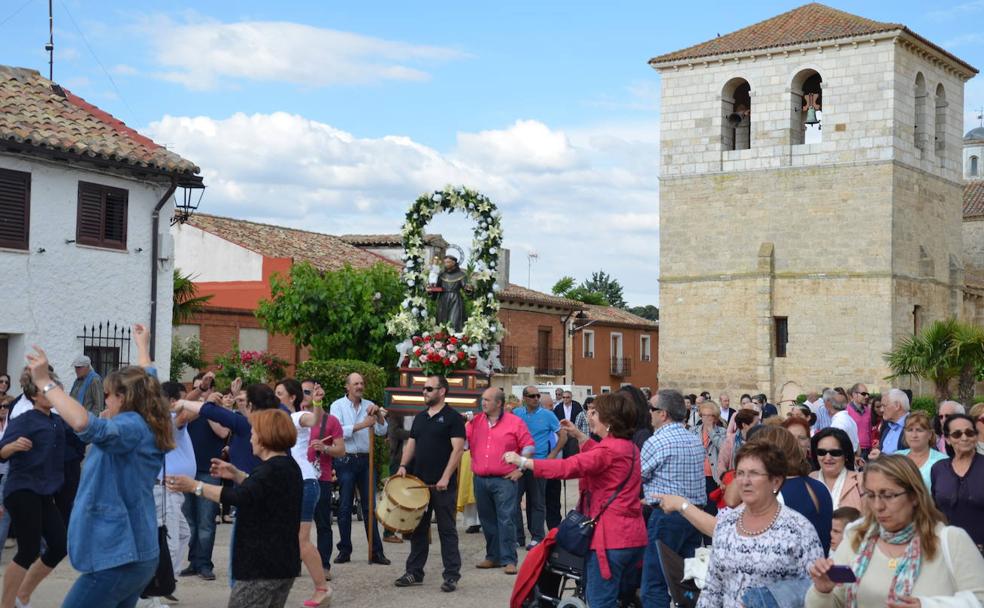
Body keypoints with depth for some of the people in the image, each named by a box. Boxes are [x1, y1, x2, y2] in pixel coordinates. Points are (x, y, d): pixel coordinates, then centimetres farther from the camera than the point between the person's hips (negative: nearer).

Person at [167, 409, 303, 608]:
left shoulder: (274, 469, -19)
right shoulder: (287, 466, 14)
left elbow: (240, 497, -31)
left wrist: (195, 486, -30)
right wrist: (236, 475, 16)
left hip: (264, 565, -10)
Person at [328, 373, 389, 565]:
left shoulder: (369, 406, 10)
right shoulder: (338, 405, 0)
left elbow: (382, 431, 4)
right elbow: (338, 431, -14)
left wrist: (378, 413, -12)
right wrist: (362, 425, -19)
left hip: (365, 460, 3)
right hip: (345, 460, -3)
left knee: (370, 505, 3)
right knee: (345, 507, 2)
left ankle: (376, 551, 5)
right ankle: (344, 550, 11)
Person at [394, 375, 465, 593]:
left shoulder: (452, 417, -6)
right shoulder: (420, 417, 15)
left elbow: (457, 448, -13)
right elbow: (411, 443, 18)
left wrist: (445, 478, -20)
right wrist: (403, 465, 0)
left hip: (443, 485, -6)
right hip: (419, 482, 6)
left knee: (447, 530, 0)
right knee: (418, 529, 11)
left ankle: (452, 575, 5)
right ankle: (414, 572, 19)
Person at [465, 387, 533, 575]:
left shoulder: (514, 422, -1)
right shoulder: (475, 421, 10)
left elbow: (528, 446, 2)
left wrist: (520, 469, -2)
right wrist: (464, 424, -6)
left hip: (504, 480, -5)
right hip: (480, 480, 5)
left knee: (506, 520, -7)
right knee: (487, 520, 12)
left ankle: (509, 560, -3)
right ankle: (493, 556, 23)